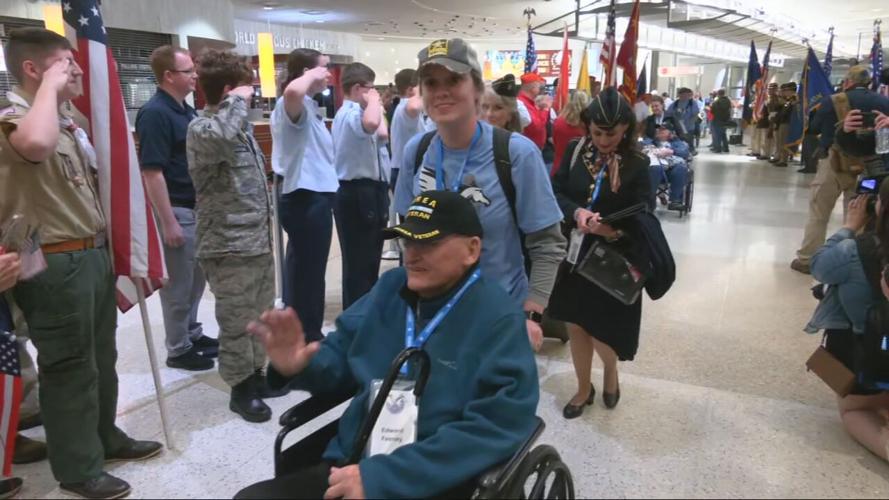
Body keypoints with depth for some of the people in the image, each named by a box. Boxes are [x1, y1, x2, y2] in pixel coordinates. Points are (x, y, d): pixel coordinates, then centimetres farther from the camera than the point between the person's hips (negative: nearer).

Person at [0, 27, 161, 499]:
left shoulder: (67, 117, 13)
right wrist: (50, 86, -26)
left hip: (92, 252, 9)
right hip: (55, 265, -9)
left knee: (101, 358, 20)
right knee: (70, 367, 3)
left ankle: (105, 436, 38)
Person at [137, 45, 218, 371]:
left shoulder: (187, 110, 10)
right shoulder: (155, 113, -17)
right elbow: (152, 172, -21)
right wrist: (168, 222, -22)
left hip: (198, 207, 9)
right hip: (176, 210, -9)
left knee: (196, 279, 18)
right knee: (178, 285, 3)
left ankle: (192, 334, 33)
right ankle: (178, 350, 17)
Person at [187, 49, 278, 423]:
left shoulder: (239, 127, 14)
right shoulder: (201, 128, -13)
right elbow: (220, 138, -40)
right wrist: (238, 101, -21)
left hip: (259, 241, 9)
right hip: (230, 247, -8)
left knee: (260, 318, 19)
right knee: (236, 324, 5)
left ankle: (256, 374, 35)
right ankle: (241, 389, 20)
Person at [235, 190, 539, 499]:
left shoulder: (499, 322, -14)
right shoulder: (390, 288, 5)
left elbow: (496, 426, -21)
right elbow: (342, 355, 15)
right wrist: (299, 367, -9)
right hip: (349, 464, 6)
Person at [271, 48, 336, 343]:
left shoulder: (307, 108, 17)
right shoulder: (294, 106, -15)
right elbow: (292, 91, -40)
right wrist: (313, 75, -23)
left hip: (309, 196, 11)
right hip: (308, 199, -11)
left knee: (302, 270, 18)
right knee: (310, 273, -1)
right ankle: (308, 338, 10)